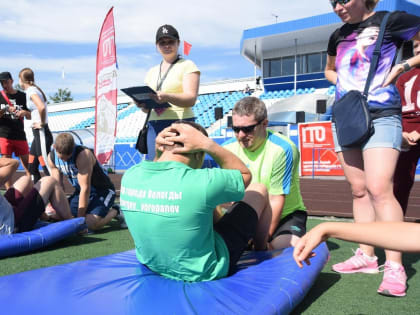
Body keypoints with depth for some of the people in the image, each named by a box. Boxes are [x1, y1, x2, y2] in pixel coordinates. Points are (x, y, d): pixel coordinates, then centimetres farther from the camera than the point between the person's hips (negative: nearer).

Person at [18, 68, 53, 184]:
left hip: (42, 134, -10)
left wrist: (42, 123, -18)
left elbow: (42, 107, -30)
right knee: (32, 167, 14)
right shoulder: (34, 89, 16)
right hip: (38, 134, 10)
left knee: (47, 167, -10)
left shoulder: (31, 91, -12)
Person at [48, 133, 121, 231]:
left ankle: (115, 211, -1)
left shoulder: (83, 155, -30)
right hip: (80, 192, 8)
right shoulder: (52, 157, -8)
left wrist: (80, 219, -24)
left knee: (91, 223, -31)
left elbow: (85, 189, -28)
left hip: (102, 191, -8)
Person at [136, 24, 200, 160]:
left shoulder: (187, 65, 4)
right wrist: (142, 104, -4)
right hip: (154, 126, 6)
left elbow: (191, 99, -11)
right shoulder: (152, 72, 21)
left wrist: (167, 97, -29)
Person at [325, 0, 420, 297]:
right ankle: (367, 255, 16)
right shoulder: (338, 36, 14)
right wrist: (342, 82, 10)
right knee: (359, 190, 7)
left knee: (379, 188, -17)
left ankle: (394, 266, -10)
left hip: (381, 116, -6)